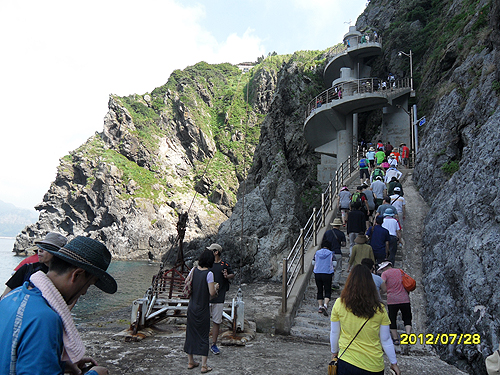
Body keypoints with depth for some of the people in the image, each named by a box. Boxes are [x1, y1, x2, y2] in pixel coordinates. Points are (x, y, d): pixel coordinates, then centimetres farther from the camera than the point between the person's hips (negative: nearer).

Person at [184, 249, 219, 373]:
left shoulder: (194, 270, -1)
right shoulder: (209, 273, -18)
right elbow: (212, 293, -19)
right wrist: (216, 287, 1)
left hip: (192, 307, 5)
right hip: (203, 309, -5)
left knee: (191, 333, 15)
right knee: (203, 335, 5)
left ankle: (190, 361, 27)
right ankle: (204, 365, 10)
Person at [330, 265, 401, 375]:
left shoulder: (339, 304, -11)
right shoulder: (379, 309, -11)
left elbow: (334, 333, 0)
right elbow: (386, 340, -2)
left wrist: (334, 352, 17)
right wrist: (394, 363, 13)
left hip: (347, 362, -1)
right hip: (374, 366, 1)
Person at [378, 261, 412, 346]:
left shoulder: (385, 273, 1)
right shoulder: (400, 271, 16)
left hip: (392, 300, -3)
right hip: (404, 299, 3)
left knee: (392, 320, 9)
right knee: (407, 319, 14)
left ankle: (395, 339, 10)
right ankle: (408, 335, -2)